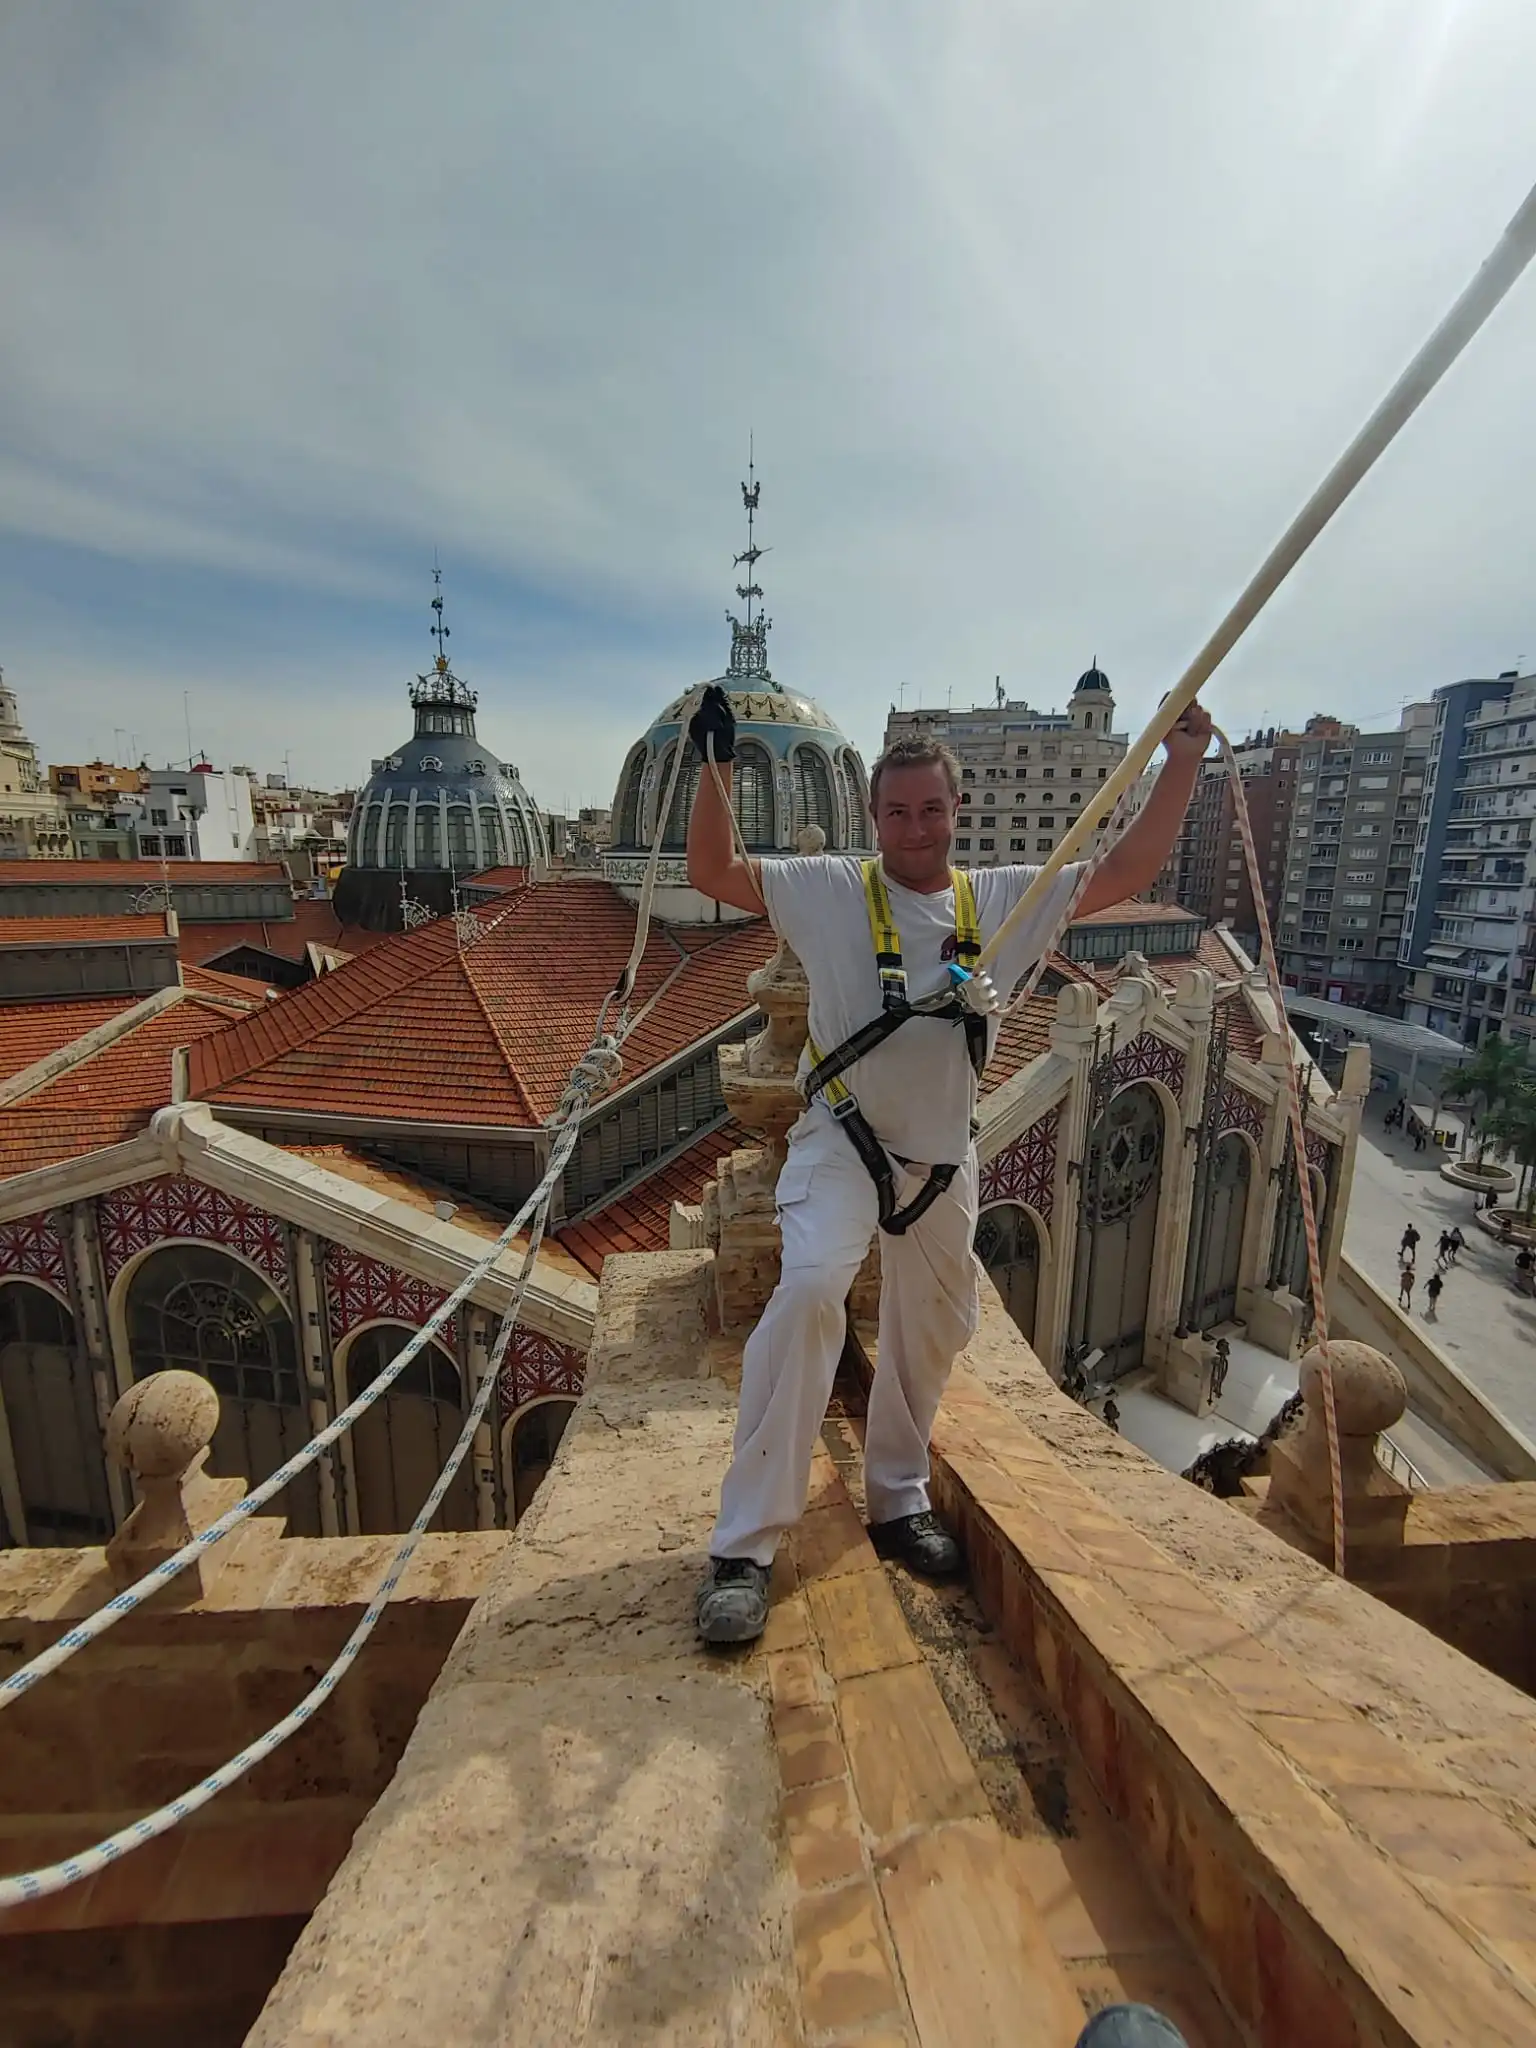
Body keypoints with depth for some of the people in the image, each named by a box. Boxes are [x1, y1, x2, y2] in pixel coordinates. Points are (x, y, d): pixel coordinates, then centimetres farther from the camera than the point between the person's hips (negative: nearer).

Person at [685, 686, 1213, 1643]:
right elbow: (714, 872, -5)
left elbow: (1126, 874, 3)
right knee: (810, 1290, -26)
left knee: (934, 1329, 15)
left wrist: (1182, 766, -6)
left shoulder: (1004, 899, 3)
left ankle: (899, 1501, 40)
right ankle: (745, 1547, -11)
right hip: (844, 1140, -4)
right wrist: (718, 765, -16)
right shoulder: (832, 890, -5)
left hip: (945, 1156, 5)